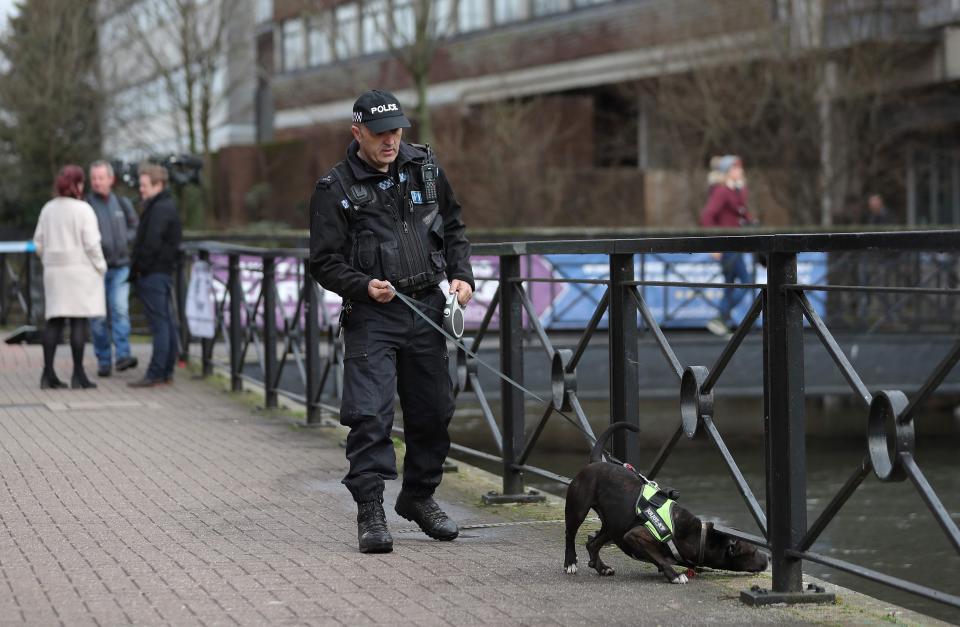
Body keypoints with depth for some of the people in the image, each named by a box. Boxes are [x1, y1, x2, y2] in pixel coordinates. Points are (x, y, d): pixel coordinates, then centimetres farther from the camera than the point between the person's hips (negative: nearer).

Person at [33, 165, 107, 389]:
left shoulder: (48, 209, 7)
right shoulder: (83, 210, -10)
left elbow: (39, 243, 10)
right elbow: (91, 243, -12)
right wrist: (100, 267, 0)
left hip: (54, 270, 5)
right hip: (80, 269, -5)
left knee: (54, 320, 7)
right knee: (79, 320, -3)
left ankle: (48, 373, 4)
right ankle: (78, 374, -3)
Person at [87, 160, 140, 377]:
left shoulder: (122, 203, 6)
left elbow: (135, 228, 16)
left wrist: (124, 239, -1)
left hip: (120, 267, 2)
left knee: (120, 310, -12)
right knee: (98, 317, 2)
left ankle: (123, 356, -17)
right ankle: (103, 361, 9)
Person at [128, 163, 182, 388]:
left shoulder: (160, 209, -14)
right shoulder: (168, 206, 18)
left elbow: (151, 243, -21)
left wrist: (138, 268, -12)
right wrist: (138, 268, 16)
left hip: (153, 274, -11)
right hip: (164, 271, 11)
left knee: (159, 323, -10)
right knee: (167, 323, 11)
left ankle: (156, 374, -11)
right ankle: (167, 371, 16)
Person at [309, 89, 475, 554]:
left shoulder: (424, 167, 8)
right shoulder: (336, 189, -5)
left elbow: (452, 227, 19)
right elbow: (324, 262, -4)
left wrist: (461, 275, 4)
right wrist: (364, 286, -19)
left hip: (427, 308, 4)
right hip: (372, 316, -4)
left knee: (432, 411, 10)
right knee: (369, 414, -13)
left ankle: (419, 496, 28)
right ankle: (369, 511, -7)